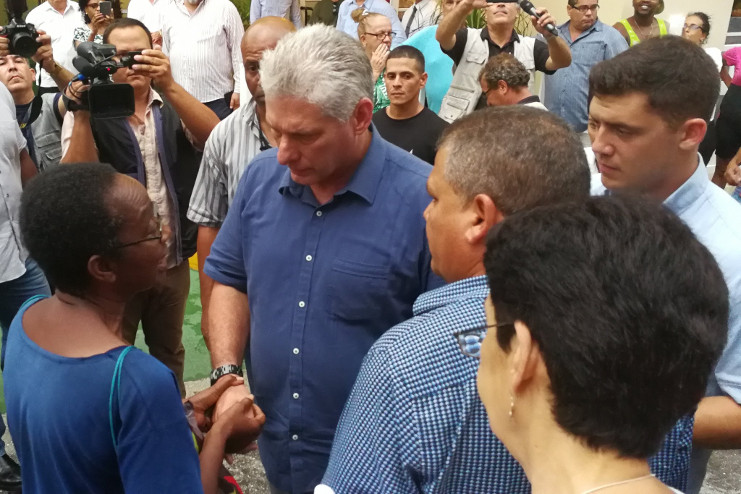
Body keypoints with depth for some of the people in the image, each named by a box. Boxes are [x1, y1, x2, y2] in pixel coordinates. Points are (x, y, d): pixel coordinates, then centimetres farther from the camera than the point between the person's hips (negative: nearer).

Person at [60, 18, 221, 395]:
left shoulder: (172, 105, 1)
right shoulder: (90, 112, -7)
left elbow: (213, 136, -20)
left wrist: (168, 86, -32)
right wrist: (81, 114, -30)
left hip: (173, 260, 3)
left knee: (170, 352, 23)